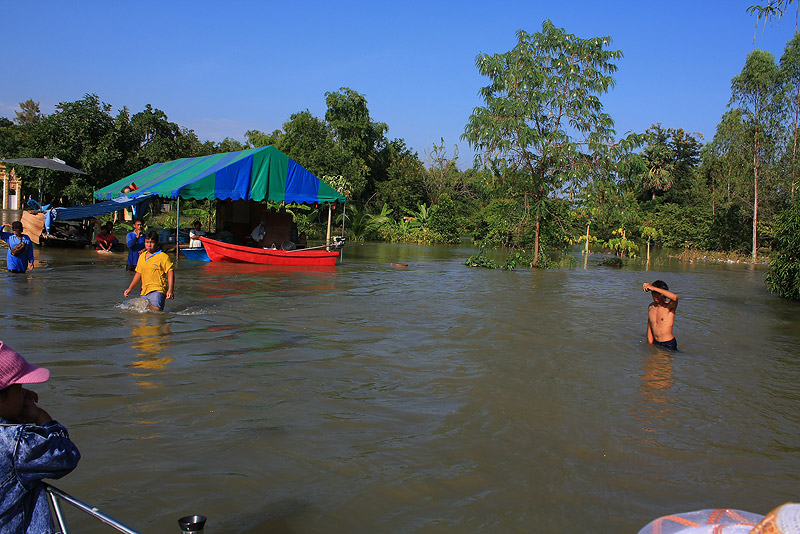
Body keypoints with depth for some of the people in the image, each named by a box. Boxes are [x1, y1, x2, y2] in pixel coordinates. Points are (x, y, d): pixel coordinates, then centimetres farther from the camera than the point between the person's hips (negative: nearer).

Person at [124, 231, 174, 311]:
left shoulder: (163, 256, -4)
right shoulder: (142, 256, 17)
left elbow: (170, 272, -8)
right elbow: (138, 273, 27)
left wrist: (170, 290, -17)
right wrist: (130, 288, 24)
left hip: (157, 290, -7)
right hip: (144, 292, 7)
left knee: (156, 311, -20)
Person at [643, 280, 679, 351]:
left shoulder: (669, 306, -15)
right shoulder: (651, 306, 3)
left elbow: (675, 297, -40)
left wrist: (653, 288, -38)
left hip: (669, 345, -5)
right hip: (655, 343, 5)